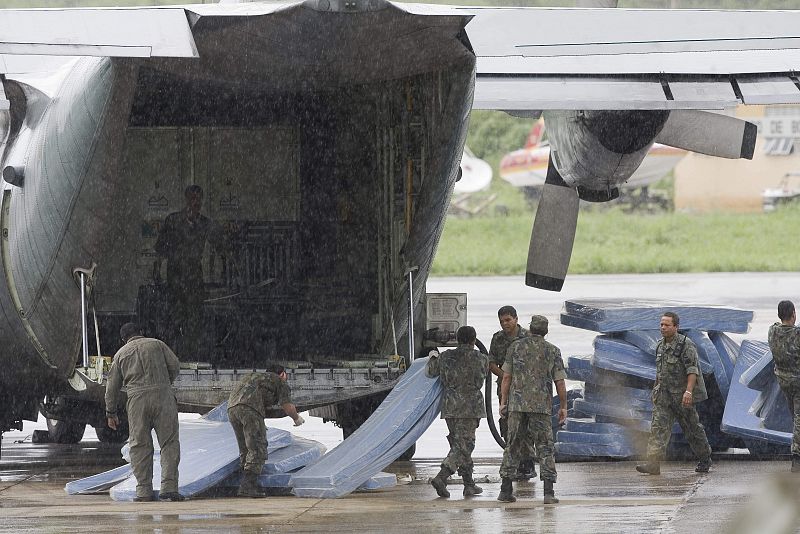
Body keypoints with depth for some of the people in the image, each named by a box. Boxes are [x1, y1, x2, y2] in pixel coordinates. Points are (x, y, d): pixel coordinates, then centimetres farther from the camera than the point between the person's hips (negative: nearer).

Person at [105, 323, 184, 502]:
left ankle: (144, 490, 1)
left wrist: (111, 412, 22)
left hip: (137, 399, 1)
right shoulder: (157, 344, 14)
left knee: (140, 445, 5)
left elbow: (112, 386, 16)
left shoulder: (121, 354, 17)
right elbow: (175, 366, 9)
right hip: (163, 395, -1)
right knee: (169, 442, 1)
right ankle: (169, 487, -8)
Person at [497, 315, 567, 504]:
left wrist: (503, 401, 10)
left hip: (517, 404, 1)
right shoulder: (553, 351, 1)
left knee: (514, 446, 8)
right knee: (545, 447, 2)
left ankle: (506, 489, 4)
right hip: (542, 405, -1)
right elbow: (560, 382, 0)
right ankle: (549, 492, -6)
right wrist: (563, 407, 9)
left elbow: (507, 377, 3)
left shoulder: (516, 347, 4)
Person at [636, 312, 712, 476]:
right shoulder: (661, 345, 10)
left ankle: (705, 459, 26)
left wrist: (688, 391, -31)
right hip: (663, 394, 6)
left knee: (692, 428, 7)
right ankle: (653, 464, -17)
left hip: (682, 395, -6)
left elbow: (692, 370, -20)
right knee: (658, 426, -9)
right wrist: (656, 390, 23)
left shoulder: (686, 345, -13)